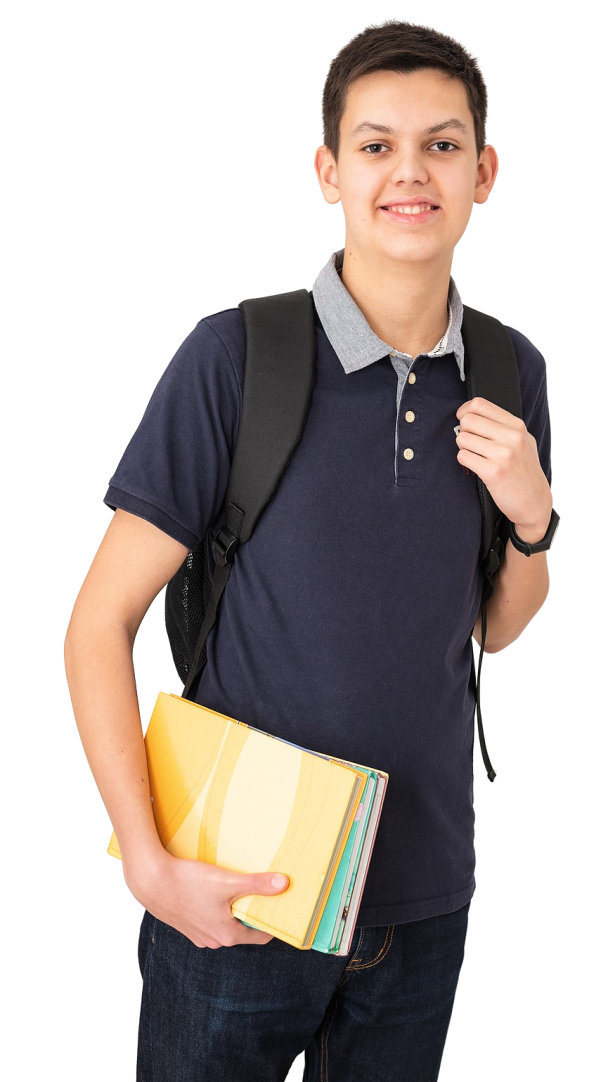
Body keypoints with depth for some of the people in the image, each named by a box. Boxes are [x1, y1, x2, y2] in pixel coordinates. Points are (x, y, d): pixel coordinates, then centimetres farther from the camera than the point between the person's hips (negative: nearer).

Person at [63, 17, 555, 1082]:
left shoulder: (512, 372, -1)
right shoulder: (234, 359, -15)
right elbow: (98, 625, -11)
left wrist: (533, 517, -9)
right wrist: (151, 865, -18)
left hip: (426, 899, 4)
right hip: (238, 896, -3)